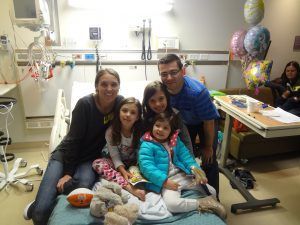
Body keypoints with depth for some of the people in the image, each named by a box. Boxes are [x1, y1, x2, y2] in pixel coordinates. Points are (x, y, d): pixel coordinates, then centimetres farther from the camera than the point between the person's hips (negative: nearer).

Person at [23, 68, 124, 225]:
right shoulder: (85, 104, -19)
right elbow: (74, 139, -14)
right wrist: (68, 172, -12)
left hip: (90, 158, 3)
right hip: (66, 154, -3)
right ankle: (35, 209, 21)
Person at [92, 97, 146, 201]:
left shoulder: (141, 132, -14)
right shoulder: (111, 132, -15)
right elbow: (115, 156, -16)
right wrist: (123, 171, -31)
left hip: (135, 164, 0)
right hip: (119, 164, 0)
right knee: (97, 163, -28)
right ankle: (129, 187, -42)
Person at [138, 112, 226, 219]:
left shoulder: (175, 140, 11)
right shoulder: (147, 146, -9)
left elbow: (185, 156, 7)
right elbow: (147, 167, -18)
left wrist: (196, 169, -11)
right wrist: (165, 181, -24)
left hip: (183, 175, 5)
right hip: (165, 181, -5)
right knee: (172, 204, -34)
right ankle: (201, 203, -17)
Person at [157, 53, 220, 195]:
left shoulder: (197, 91, -41)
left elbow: (209, 121, -26)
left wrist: (208, 147, -13)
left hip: (204, 122, -4)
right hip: (185, 122, 4)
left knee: (208, 160, -2)